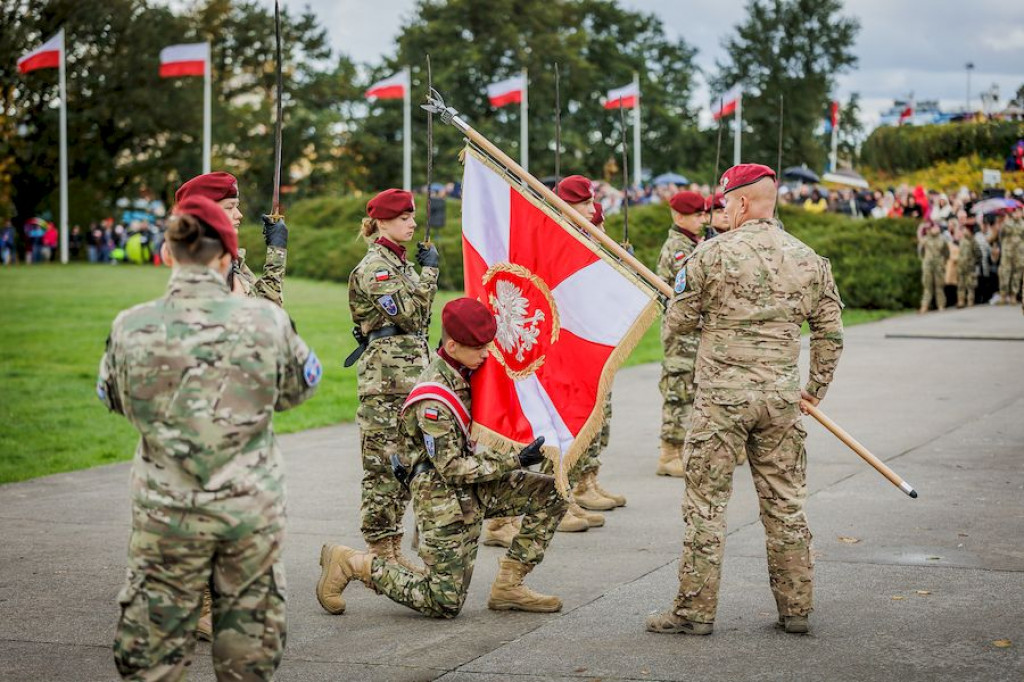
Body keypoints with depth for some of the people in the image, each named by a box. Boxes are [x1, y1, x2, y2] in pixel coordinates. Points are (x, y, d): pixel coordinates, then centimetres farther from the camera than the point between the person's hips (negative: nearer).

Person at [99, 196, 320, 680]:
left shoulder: (131, 328, -9)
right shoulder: (266, 321, -9)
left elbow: (114, 398, 9)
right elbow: (299, 387, 8)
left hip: (166, 513, 0)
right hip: (253, 508, 0)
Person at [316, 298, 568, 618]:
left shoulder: (465, 371, 3)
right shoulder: (432, 401, -24)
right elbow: (453, 469, -22)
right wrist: (515, 461, -20)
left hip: (477, 487, 9)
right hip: (444, 499, -9)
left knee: (551, 493, -2)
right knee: (445, 603, -6)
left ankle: (508, 586, 2)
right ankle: (350, 562, 6)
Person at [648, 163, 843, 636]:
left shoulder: (711, 254, -8)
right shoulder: (809, 260, 4)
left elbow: (678, 322, -1)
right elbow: (831, 333, 9)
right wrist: (817, 388, 20)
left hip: (722, 397, -4)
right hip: (782, 398, 4)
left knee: (707, 502, 4)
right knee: (785, 503, 12)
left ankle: (695, 610, 7)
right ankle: (796, 607, 17)